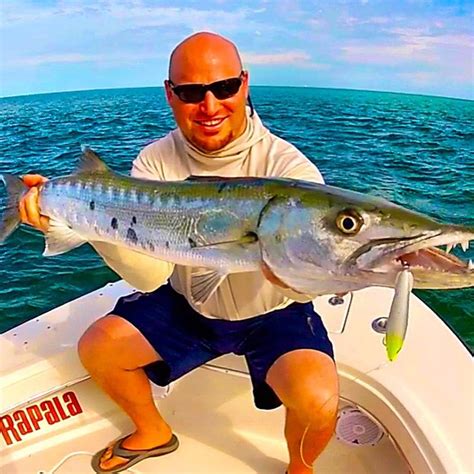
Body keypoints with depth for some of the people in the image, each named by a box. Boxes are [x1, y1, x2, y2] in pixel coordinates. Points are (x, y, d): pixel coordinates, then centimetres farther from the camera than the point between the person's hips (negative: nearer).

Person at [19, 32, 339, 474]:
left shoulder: (286, 166, -22)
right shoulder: (155, 162, -12)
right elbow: (152, 275, -22)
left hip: (273, 313, -3)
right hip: (188, 305, 4)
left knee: (317, 401, -25)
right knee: (97, 347, -4)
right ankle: (152, 432, 27)